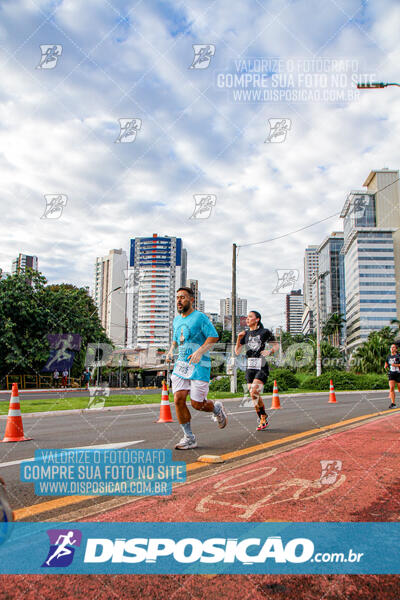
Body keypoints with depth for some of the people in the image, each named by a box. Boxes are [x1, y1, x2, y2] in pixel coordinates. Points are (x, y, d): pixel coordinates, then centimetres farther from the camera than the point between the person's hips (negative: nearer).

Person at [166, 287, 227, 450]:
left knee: (197, 404, -5)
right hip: (181, 364, 6)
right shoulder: (177, 320, 15)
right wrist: (171, 351, 10)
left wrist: (200, 351, -26)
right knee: (178, 399, -7)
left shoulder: (200, 317, -7)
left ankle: (217, 408, 30)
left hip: (199, 365, -6)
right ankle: (189, 438, 5)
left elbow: (214, 337, -13)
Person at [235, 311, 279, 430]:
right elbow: (237, 352, 9)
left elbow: (276, 345, 8)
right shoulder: (246, 334, 11)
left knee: (254, 393, -20)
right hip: (250, 368, 5)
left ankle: (263, 417, -2)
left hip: (261, 368, -5)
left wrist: (270, 351, -11)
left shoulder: (264, 332, -1)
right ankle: (263, 420, 20)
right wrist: (239, 338, -4)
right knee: (255, 396, 5)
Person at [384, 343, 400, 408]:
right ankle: (393, 403, -12)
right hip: (391, 374, 3)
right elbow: (386, 365, 24)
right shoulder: (388, 357, 12)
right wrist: (386, 366, 4)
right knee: (391, 388, -12)